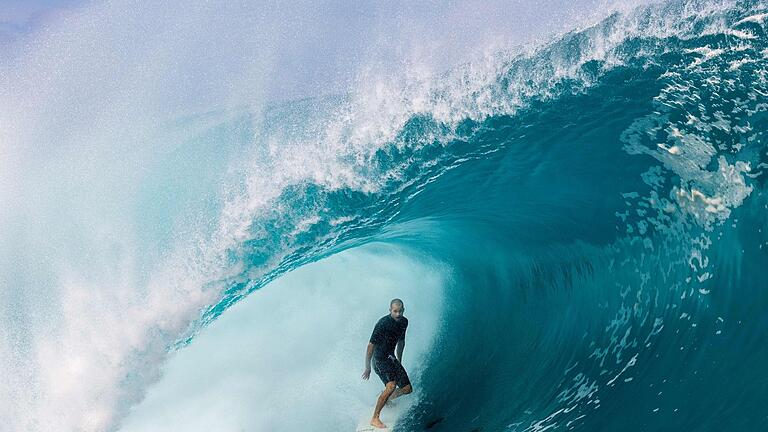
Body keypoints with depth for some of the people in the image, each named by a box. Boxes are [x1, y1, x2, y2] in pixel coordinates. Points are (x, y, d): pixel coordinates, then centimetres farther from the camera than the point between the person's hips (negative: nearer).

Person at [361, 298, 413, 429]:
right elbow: (371, 345, -18)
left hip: (391, 358, 8)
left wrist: (399, 361, 25)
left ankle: (385, 399, 34)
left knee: (407, 388, 6)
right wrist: (368, 367, -16)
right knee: (391, 385, -29)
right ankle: (375, 419, -23)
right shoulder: (383, 323, -22)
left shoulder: (404, 322, 1)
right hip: (380, 358, -8)